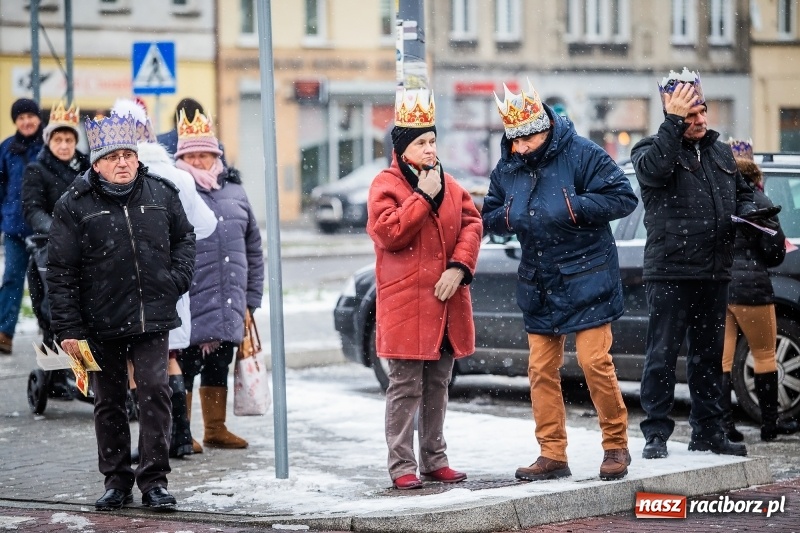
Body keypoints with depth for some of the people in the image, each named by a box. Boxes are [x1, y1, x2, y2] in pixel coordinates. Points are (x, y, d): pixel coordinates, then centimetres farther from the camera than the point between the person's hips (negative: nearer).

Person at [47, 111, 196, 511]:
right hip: (101, 324, -1)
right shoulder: (75, 206, -3)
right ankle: (116, 481, 18)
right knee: (109, 402, 8)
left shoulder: (161, 194, 4)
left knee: (155, 393, -7)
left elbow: (184, 238, 21)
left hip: (153, 318, 1)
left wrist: (177, 279, 4)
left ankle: (154, 480, 0)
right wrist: (67, 328, -7)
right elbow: (60, 271, -3)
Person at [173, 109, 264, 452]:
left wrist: (251, 299, 14)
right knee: (184, 367, -2)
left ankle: (216, 429, 25)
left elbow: (253, 250, 18)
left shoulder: (234, 192, 14)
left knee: (219, 366, 15)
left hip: (229, 305, 6)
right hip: (190, 305, -5)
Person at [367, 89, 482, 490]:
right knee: (406, 388, -4)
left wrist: (459, 268, -7)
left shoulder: (449, 185, 13)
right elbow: (390, 232, -16)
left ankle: (435, 460, 21)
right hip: (405, 303, -6)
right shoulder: (385, 185, -4)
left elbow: (471, 224, 8)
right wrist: (424, 197, -15)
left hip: (445, 303, 6)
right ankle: (402, 466, 0)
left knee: (438, 386, 13)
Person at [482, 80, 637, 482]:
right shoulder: (506, 169, 6)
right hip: (538, 283, 6)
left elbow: (623, 197, -12)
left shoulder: (581, 154, -10)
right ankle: (552, 455, 12)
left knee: (595, 361, -10)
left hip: (585, 279, -6)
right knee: (541, 369, 5)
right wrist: (507, 218, -7)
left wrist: (575, 207, -23)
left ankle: (616, 445, 5)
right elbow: (489, 218, 16)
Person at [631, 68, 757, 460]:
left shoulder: (721, 152, 15)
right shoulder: (653, 149, -2)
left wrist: (747, 215, 2)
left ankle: (707, 431, 20)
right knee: (662, 355, -4)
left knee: (709, 354, 12)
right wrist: (673, 123, -27)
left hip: (714, 272, 6)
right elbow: (653, 169, -26)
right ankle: (656, 434, 0)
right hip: (670, 271, -6)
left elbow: (742, 194, 24)